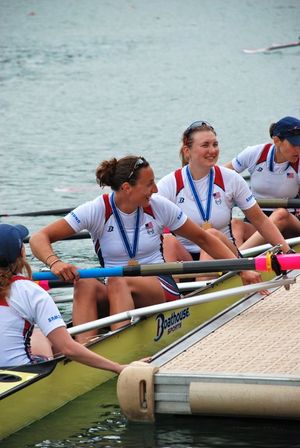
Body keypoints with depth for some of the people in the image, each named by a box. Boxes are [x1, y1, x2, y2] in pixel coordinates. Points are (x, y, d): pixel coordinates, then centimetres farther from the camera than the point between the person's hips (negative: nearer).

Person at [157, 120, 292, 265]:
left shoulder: (230, 179, 3)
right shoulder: (169, 184, -2)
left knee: (213, 235, -30)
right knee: (168, 241, -31)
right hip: (182, 258, -1)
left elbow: (260, 221, 9)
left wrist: (288, 252, 0)